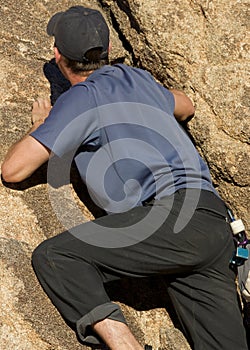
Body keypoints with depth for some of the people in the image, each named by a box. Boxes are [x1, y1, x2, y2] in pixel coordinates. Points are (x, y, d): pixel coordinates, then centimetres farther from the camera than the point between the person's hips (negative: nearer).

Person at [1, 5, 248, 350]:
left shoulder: (82, 98, 1)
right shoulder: (137, 78, 23)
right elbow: (185, 108, 45)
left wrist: (40, 126, 20)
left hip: (175, 213, -8)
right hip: (216, 228, 8)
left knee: (52, 256, -9)